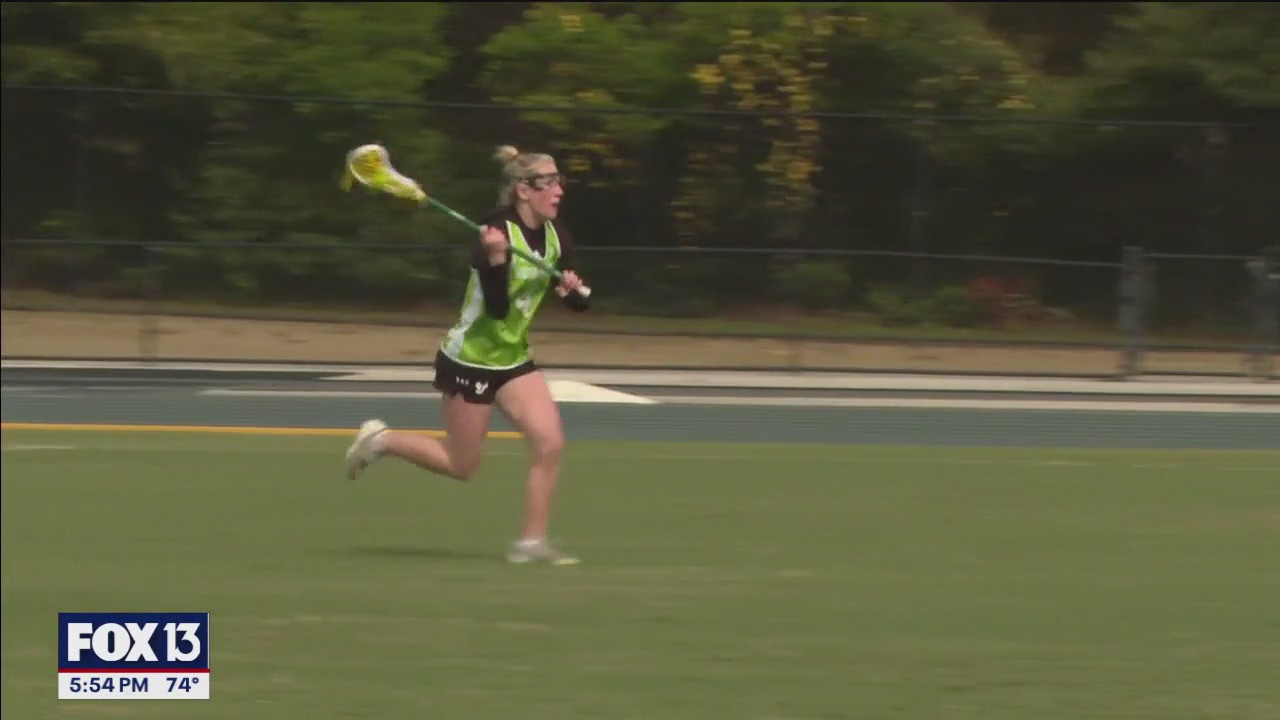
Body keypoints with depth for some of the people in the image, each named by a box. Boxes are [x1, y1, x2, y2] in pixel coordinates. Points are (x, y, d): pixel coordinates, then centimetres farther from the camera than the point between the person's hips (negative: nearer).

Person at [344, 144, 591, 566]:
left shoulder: (556, 237, -2)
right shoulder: (497, 234, -24)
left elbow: (577, 304, 5)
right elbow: (497, 308, -30)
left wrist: (573, 289, -19)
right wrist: (497, 258, -45)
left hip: (513, 359, 7)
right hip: (470, 360, -7)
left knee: (550, 443, -10)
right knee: (460, 466, 3)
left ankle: (532, 542, -1)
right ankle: (380, 440, 24)